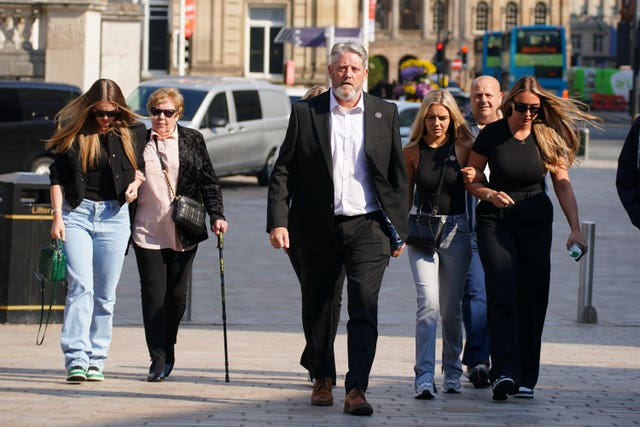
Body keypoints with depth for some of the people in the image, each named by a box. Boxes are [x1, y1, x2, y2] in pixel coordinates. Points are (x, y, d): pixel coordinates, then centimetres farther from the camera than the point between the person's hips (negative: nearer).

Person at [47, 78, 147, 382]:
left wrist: (135, 183, -2)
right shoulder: (72, 130, -1)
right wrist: (57, 215, -4)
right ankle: (75, 359, -18)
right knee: (80, 286, -13)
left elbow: (139, 165, 19)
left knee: (105, 293, 3)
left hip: (113, 215, 2)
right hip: (76, 212, -2)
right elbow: (57, 176, 4)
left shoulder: (131, 132, 3)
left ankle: (96, 359, 11)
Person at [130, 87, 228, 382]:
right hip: (147, 233, -1)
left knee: (177, 295, 5)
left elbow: (208, 181, 8)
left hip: (184, 235, 1)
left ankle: (167, 351, 24)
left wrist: (216, 215, -4)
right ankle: (158, 361, -2)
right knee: (153, 294, -5)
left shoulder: (192, 141, 6)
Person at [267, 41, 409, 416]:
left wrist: (400, 229, 5)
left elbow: (398, 175, 9)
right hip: (319, 228, 1)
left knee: (364, 307, -12)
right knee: (318, 311, 10)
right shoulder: (305, 113, 4)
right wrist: (278, 222, -8)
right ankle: (323, 380, 28)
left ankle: (356, 389, -13)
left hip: (368, 226, -1)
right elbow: (283, 171, 2)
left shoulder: (385, 114, 6)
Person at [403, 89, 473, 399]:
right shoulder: (412, 152, 3)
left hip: (456, 229, 1)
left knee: (451, 309, 7)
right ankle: (424, 378, -20)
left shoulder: (463, 149, 1)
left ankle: (452, 373, 24)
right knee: (428, 303, -16)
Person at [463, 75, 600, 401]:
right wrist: (490, 194, -18)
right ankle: (504, 372, -26)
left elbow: (563, 184, -2)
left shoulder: (548, 137, -1)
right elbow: (469, 179, 3)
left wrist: (575, 228, -12)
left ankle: (525, 378, 6)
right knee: (502, 294, -16)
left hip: (535, 219, 2)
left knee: (532, 300, -1)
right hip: (495, 221, -2)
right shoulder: (492, 134, -5)